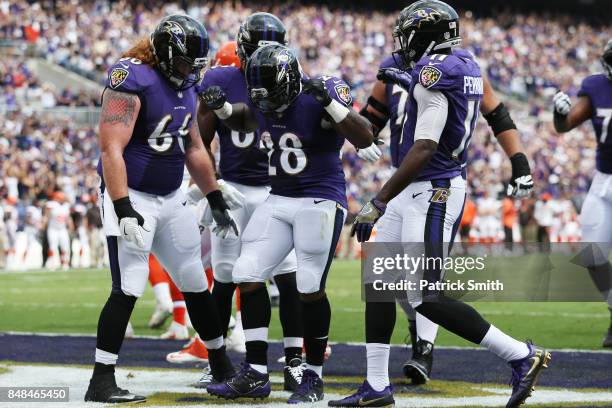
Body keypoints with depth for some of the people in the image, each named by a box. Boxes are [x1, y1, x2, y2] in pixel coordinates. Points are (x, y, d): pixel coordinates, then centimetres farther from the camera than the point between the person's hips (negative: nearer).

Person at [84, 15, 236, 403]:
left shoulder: (186, 85, 8)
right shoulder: (131, 81, -18)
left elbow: (194, 149, 19)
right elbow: (112, 150, -23)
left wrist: (217, 201, 20)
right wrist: (124, 210, -29)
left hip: (172, 199, 8)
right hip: (133, 197, -8)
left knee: (196, 283, 14)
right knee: (128, 288, -14)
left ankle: (222, 367, 27)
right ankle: (101, 382, -9)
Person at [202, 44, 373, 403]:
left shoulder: (318, 98, -17)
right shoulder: (263, 102, 2)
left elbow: (365, 139, -24)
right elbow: (244, 121, 26)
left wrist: (330, 102, -34)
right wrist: (221, 107, 5)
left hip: (321, 201, -7)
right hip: (278, 200, 7)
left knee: (310, 288, -6)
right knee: (249, 277, -1)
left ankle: (314, 378, 10)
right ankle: (255, 375, 5)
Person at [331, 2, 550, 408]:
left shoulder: (433, 74, -19)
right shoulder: (465, 67, 9)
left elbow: (424, 149, -27)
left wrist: (378, 203, -26)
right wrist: (408, 82, 45)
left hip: (431, 192, -10)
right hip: (417, 193, 10)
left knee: (426, 298, -8)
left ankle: (521, 356, -3)